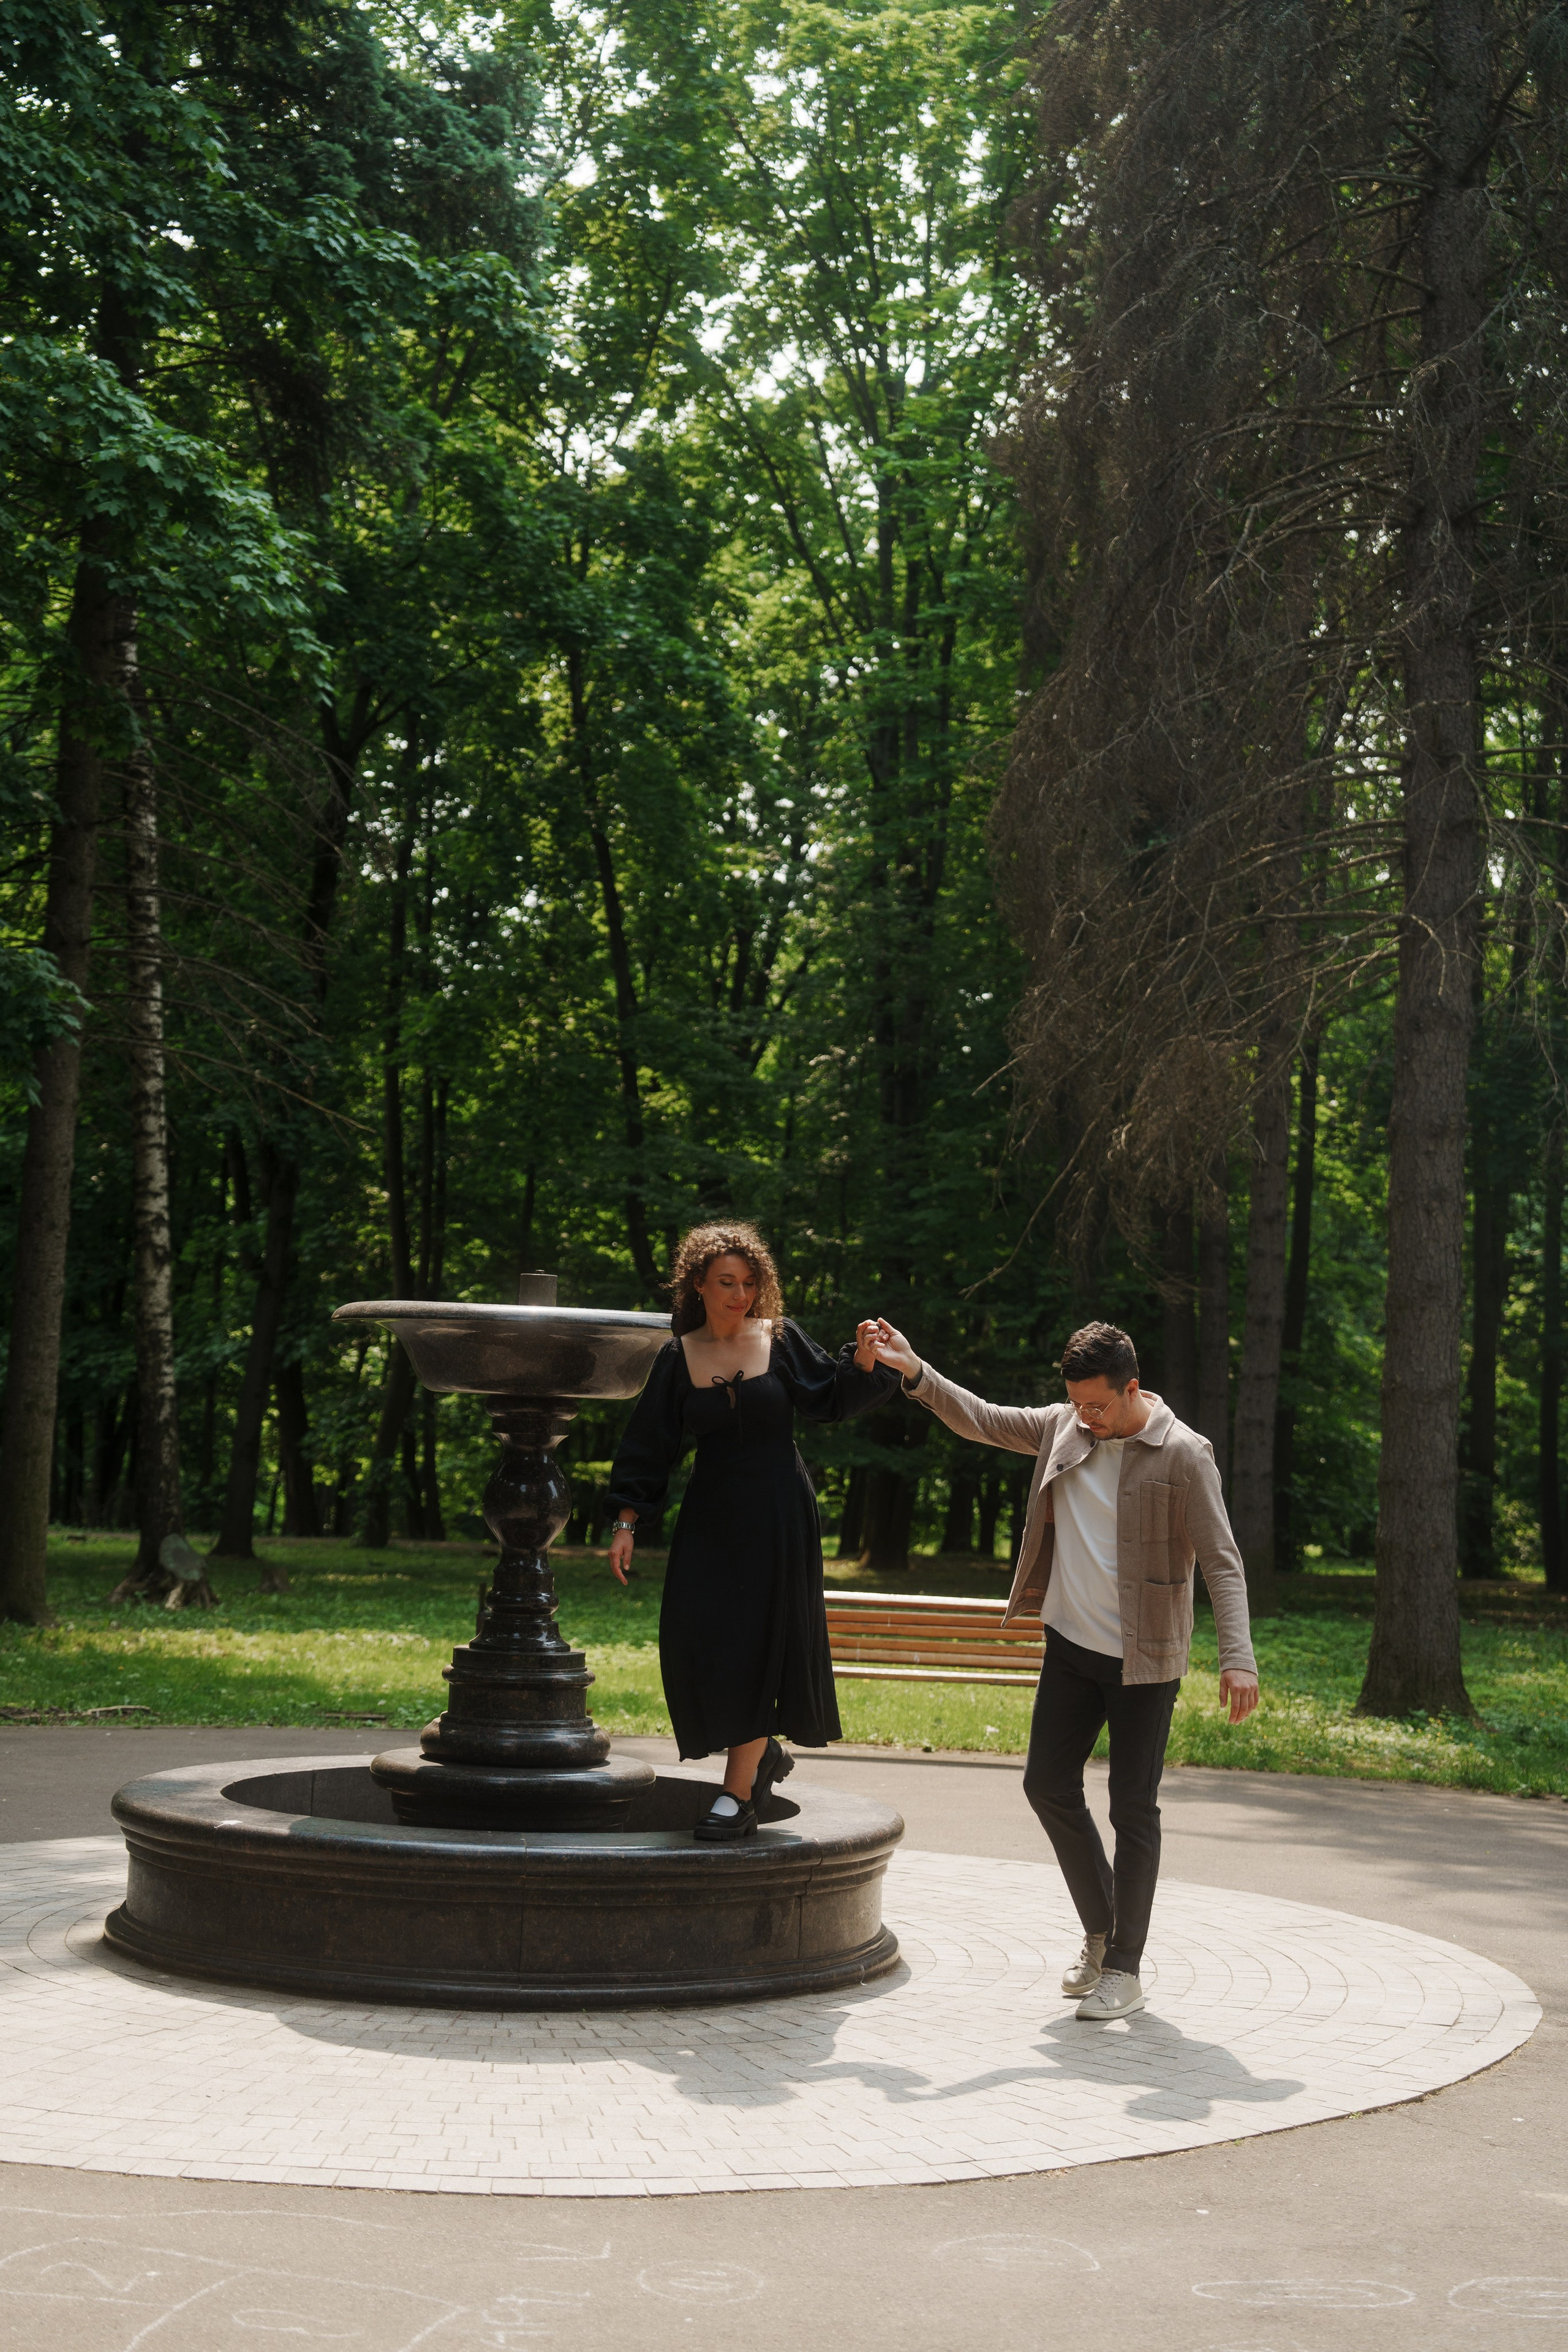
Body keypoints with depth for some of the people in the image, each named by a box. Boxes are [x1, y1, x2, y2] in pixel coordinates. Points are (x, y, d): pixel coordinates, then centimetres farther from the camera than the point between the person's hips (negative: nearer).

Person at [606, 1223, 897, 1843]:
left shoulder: (781, 1340, -1)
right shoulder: (678, 1358, 2)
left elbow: (830, 1398, 2)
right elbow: (649, 1444, 5)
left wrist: (861, 1363, -17)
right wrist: (627, 1521, 1)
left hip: (778, 1515, -2)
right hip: (711, 1517, 2)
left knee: (758, 1645, -3)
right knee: (694, 1640, -5)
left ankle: (738, 1795, 4)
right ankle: (763, 1754, 19)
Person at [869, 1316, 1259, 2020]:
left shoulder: (1183, 1455, -14)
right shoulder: (1062, 1427, 3)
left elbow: (1222, 1561, -16)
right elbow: (981, 1421, 12)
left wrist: (1237, 1658, -25)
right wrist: (915, 1373, -1)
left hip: (1144, 1662, -6)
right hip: (1071, 1646, 6)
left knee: (1133, 1809, 0)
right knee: (1048, 1785, 9)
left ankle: (1125, 1968, 11)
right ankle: (1101, 1930, 27)